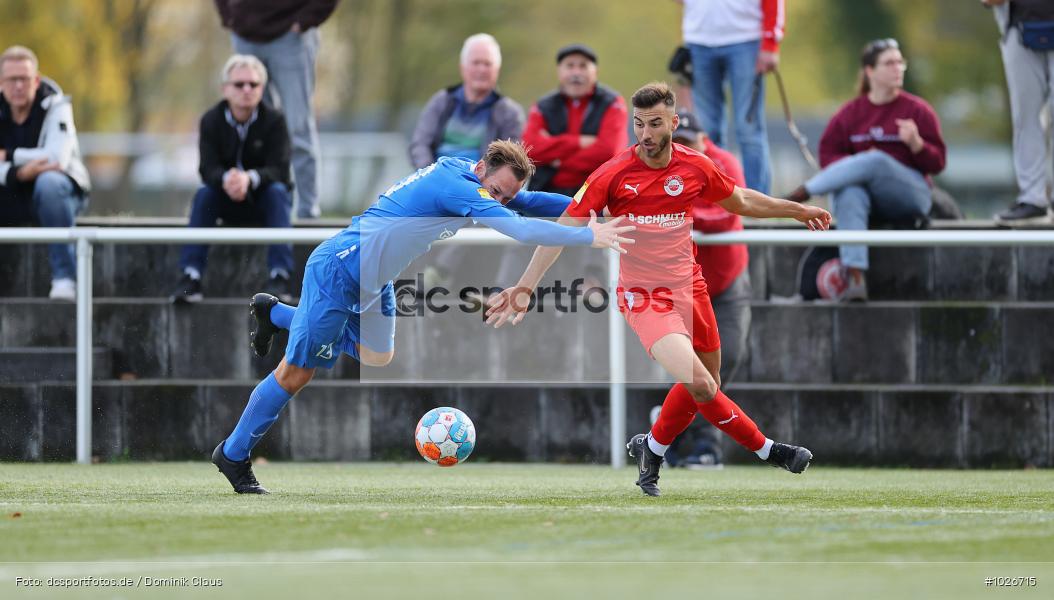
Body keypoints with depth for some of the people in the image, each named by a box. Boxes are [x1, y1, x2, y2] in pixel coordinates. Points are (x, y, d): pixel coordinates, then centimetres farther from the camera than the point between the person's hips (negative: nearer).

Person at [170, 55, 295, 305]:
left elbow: (279, 170, -24)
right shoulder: (211, 120, -7)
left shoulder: (274, 120, -12)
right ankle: (191, 276, -35)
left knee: (277, 191, -32)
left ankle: (280, 275, -39)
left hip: (263, 200, -1)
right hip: (227, 202, 1)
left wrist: (250, 178, -46)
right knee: (203, 193, -29)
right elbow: (208, 169, -19)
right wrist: (225, 180, -44)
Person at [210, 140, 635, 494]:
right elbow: (520, 229, -37)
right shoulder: (458, 186, -29)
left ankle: (275, 313, 37)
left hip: (373, 282, 10)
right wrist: (588, 237, -33)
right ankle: (233, 454, 14)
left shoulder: (461, 172, -2)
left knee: (377, 357, 25)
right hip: (337, 272, -10)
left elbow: (525, 202, 8)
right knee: (298, 371, -1)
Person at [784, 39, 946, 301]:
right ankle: (855, 277, -49)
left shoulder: (918, 110, 6)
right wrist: (853, 166, -12)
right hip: (866, 193, 1)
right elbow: (828, 154, 9)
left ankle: (806, 191, -30)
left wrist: (915, 143, -17)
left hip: (910, 196, -1)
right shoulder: (851, 112, 11)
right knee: (850, 196, -37)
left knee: (876, 160, -33)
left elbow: (936, 163, 4)